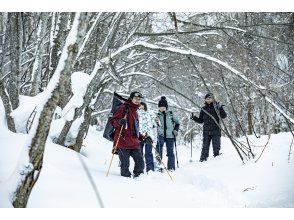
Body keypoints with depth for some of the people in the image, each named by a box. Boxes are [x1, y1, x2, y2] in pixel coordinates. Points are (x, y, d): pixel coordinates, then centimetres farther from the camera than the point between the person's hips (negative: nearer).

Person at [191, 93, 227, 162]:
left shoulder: (216, 106, 2)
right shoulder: (204, 109, 11)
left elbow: (224, 116, -8)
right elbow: (200, 120, 18)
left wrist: (220, 108, -23)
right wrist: (194, 118, 2)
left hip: (216, 131, -2)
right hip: (206, 131, 2)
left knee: (216, 147, 0)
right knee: (205, 147, 0)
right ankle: (203, 160, 2)